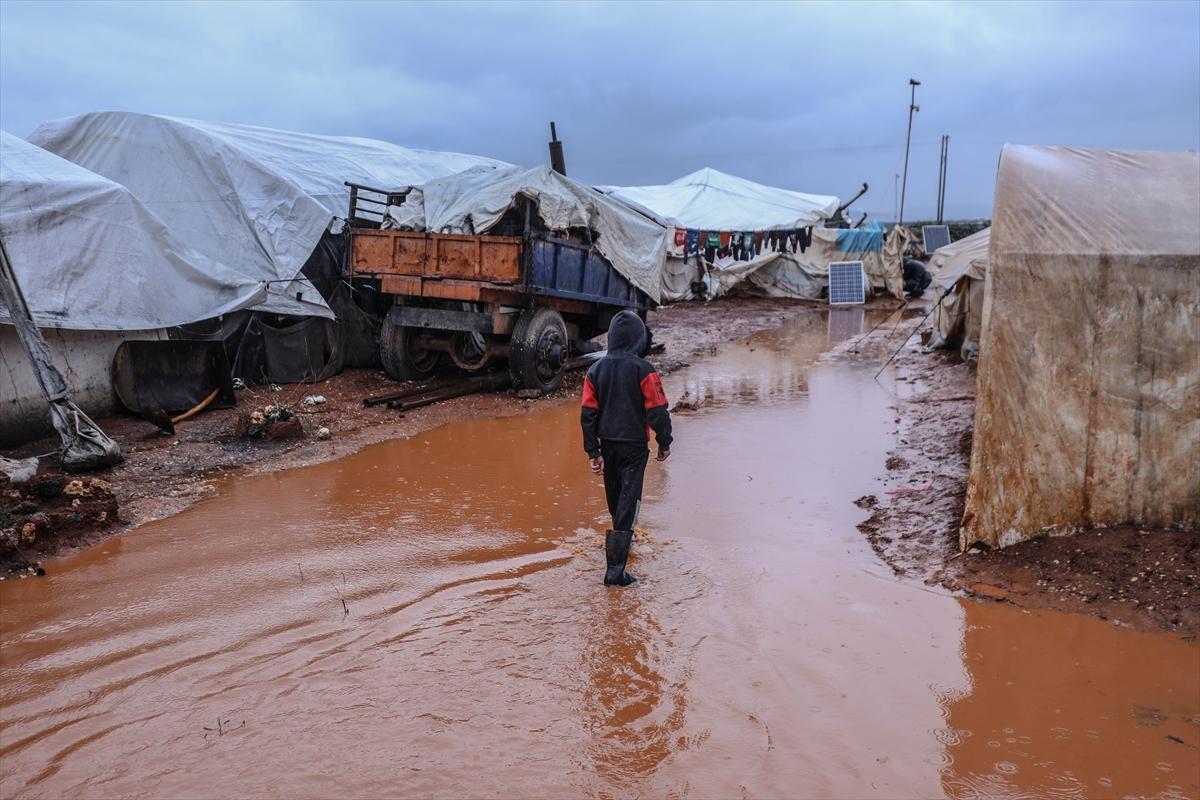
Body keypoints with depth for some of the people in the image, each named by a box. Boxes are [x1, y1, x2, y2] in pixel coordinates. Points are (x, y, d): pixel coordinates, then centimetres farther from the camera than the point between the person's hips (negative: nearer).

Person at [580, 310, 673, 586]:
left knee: (614, 496, 23)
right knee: (629, 501, -4)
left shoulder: (596, 370, 1)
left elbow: (588, 414, 1)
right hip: (634, 445, -5)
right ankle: (615, 569, -10)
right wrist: (664, 443, 1)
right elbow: (657, 411, -13)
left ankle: (623, 538, 47)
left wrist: (593, 452, 5)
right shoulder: (644, 370, -13)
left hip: (607, 444, 5)